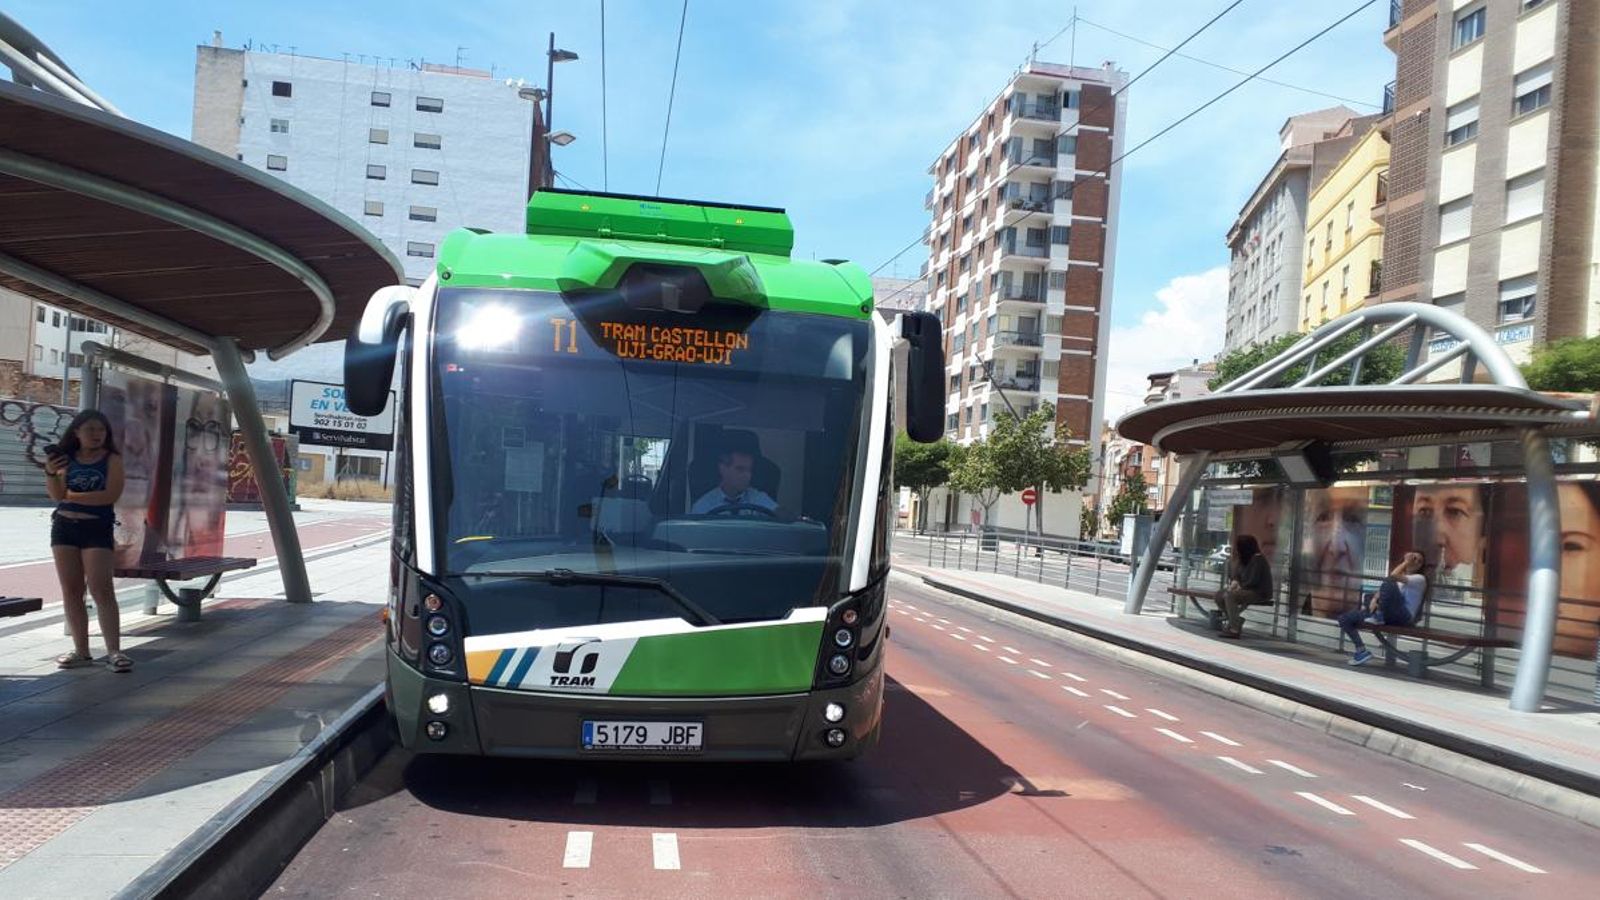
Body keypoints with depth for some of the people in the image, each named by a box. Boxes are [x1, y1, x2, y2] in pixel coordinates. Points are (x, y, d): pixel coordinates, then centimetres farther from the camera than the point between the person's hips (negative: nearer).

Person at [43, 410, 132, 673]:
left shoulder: (112, 459, -2)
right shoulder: (67, 459, 8)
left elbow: (111, 495, -14)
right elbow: (57, 495, 0)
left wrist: (73, 496, -9)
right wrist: (50, 473, -18)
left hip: (97, 529, -4)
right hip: (63, 526, 4)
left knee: (102, 590, -10)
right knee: (71, 591, 6)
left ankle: (114, 651, -11)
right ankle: (81, 651, 13)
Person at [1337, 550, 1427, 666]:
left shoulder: (1419, 579, 4)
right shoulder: (1399, 579, 29)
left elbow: (1393, 575, -16)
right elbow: (1380, 591, 15)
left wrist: (1406, 562, -1)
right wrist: (1374, 599, -7)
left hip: (1403, 617, -7)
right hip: (1388, 615, 7)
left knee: (1389, 582, -34)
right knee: (1344, 619, -5)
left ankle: (1379, 616, -16)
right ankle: (1362, 651, -6)